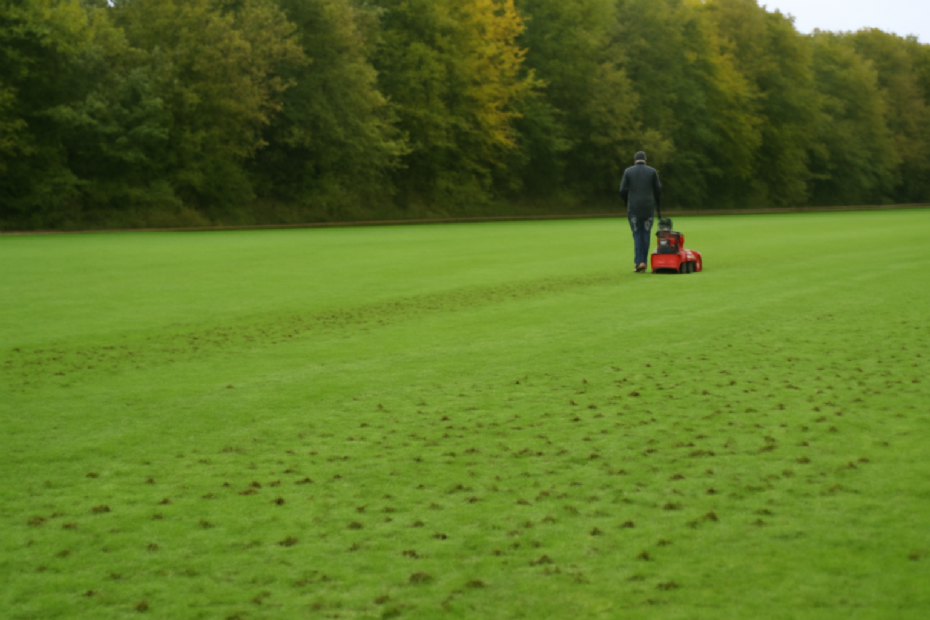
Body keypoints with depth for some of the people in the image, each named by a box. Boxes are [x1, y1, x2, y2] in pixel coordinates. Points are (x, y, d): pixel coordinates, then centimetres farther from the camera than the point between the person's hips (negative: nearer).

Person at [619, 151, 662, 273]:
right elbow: (658, 190, 1)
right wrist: (658, 207, 12)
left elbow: (623, 190, -2)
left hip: (633, 208, -1)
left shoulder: (628, 171, 2)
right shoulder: (652, 171, 4)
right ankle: (643, 264, 7)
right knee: (646, 235, 8)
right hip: (649, 208, 1)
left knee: (637, 235, 4)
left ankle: (639, 262, -11)